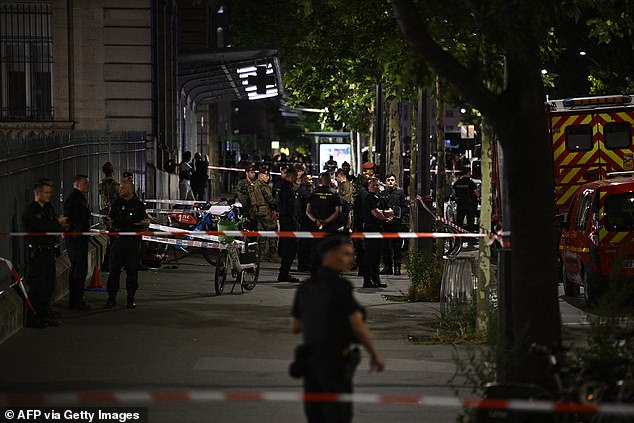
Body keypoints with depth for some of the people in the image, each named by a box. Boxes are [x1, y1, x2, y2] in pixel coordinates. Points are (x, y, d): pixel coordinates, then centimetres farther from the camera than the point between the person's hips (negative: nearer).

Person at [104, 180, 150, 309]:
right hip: (119, 239, 2)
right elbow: (111, 220, 17)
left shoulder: (138, 205, 3)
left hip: (133, 241, -2)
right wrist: (110, 222, -6)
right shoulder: (117, 204, 12)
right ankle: (111, 297, 5)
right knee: (114, 269, 0)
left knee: (132, 270, 2)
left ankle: (131, 298, 10)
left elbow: (147, 221, 5)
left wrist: (144, 222, -18)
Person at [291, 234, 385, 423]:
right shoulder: (340, 285, -12)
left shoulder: (306, 287, 9)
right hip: (335, 360, -7)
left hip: (310, 358, 7)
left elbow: (295, 327, 16)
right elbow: (358, 326, -14)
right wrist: (375, 354, -1)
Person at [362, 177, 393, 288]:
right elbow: (375, 213, -18)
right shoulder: (368, 198, -9)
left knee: (377, 254, 11)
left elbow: (391, 212, 16)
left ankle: (376, 279, 16)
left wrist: (382, 212, -6)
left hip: (379, 229, 9)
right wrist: (386, 218, -3)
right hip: (370, 228, -9)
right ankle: (367, 280, -6)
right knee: (369, 254, -7)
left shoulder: (379, 198, 18)